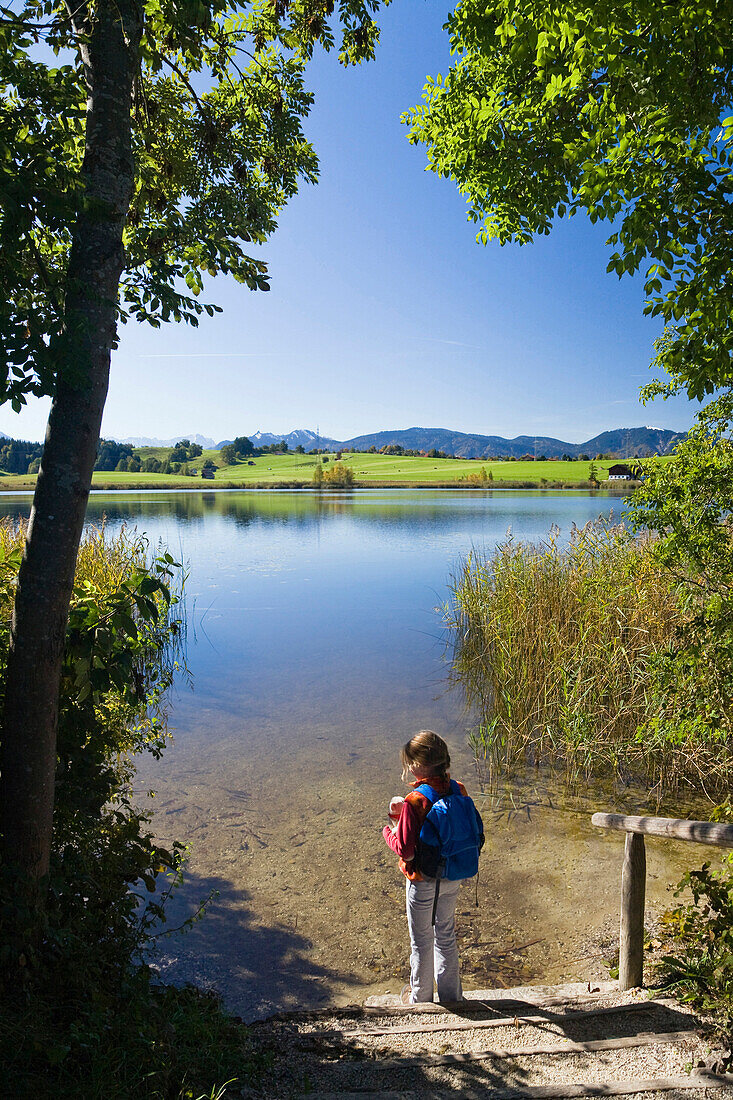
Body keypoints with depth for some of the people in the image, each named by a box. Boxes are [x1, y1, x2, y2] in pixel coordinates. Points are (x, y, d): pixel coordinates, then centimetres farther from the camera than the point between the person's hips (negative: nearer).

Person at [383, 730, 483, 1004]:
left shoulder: (414, 802, -29)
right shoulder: (458, 790, -12)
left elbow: (405, 849, -27)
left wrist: (389, 831, -4)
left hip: (423, 881, -5)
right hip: (452, 878, 5)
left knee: (421, 941, 18)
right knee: (446, 934, 26)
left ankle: (420, 996, 39)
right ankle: (451, 994, 42)